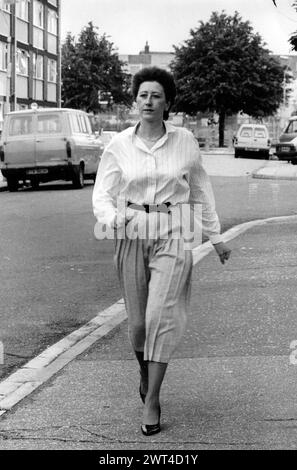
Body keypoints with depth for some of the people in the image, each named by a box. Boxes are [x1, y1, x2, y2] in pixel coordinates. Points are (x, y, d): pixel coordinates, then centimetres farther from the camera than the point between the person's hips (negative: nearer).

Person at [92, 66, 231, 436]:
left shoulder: (185, 141, 1)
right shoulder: (119, 145, 0)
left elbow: (200, 191, 12)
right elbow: (101, 195, 0)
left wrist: (215, 236, 16)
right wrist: (114, 217, -22)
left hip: (173, 235, -1)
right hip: (131, 236, 1)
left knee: (161, 315, -15)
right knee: (137, 321, 8)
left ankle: (151, 402, -5)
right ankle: (145, 373, 40)